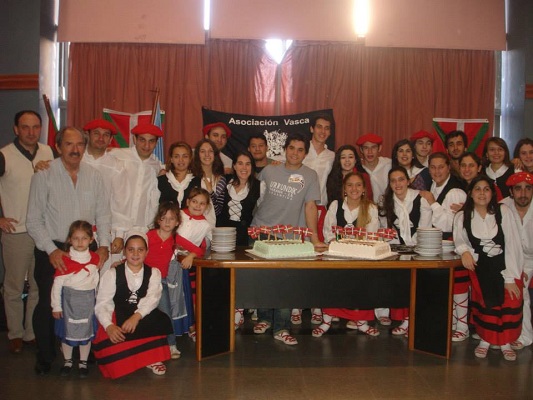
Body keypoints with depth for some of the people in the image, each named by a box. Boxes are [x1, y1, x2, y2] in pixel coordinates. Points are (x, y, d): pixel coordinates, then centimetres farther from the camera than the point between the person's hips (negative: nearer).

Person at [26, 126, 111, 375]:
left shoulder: (94, 176, 4)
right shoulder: (43, 176, -5)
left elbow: (103, 214, 9)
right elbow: (34, 221, -5)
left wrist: (104, 244, -2)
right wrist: (52, 250, -13)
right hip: (52, 251, -2)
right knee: (48, 305, 1)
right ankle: (45, 357, 21)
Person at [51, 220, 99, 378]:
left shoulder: (95, 258, 1)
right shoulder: (65, 260, -10)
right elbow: (57, 284, -7)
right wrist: (56, 306, -6)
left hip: (88, 301, 2)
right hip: (69, 300, -2)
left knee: (86, 331, 8)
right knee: (67, 331, 7)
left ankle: (83, 362, 24)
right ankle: (67, 361, 27)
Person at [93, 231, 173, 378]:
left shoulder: (153, 273, 5)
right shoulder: (112, 274, 1)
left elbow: (152, 298, -11)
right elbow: (102, 304, -8)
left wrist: (137, 316, -31)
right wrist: (109, 326, -28)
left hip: (144, 318, 2)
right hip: (117, 319, -2)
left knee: (160, 320, -30)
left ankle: (152, 358, -7)